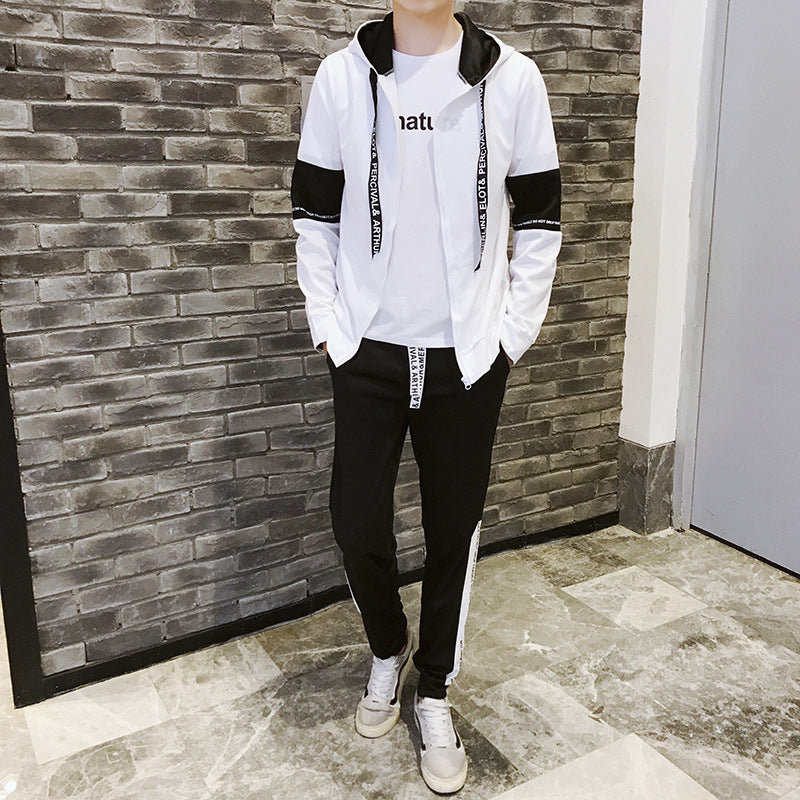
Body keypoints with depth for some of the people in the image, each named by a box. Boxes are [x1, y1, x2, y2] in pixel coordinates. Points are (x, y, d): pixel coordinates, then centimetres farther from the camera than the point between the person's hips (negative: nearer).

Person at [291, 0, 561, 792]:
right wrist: (328, 329, 0)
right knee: (357, 525, 4)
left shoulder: (513, 79, 0)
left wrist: (512, 333, -2)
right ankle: (388, 650, 36)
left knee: (454, 528, 8)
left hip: (469, 356, 0)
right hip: (368, 351, 1)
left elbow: (538, 220, 4)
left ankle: (434, 693, 30)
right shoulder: (341, 76, 2)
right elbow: (314, 215, 6)